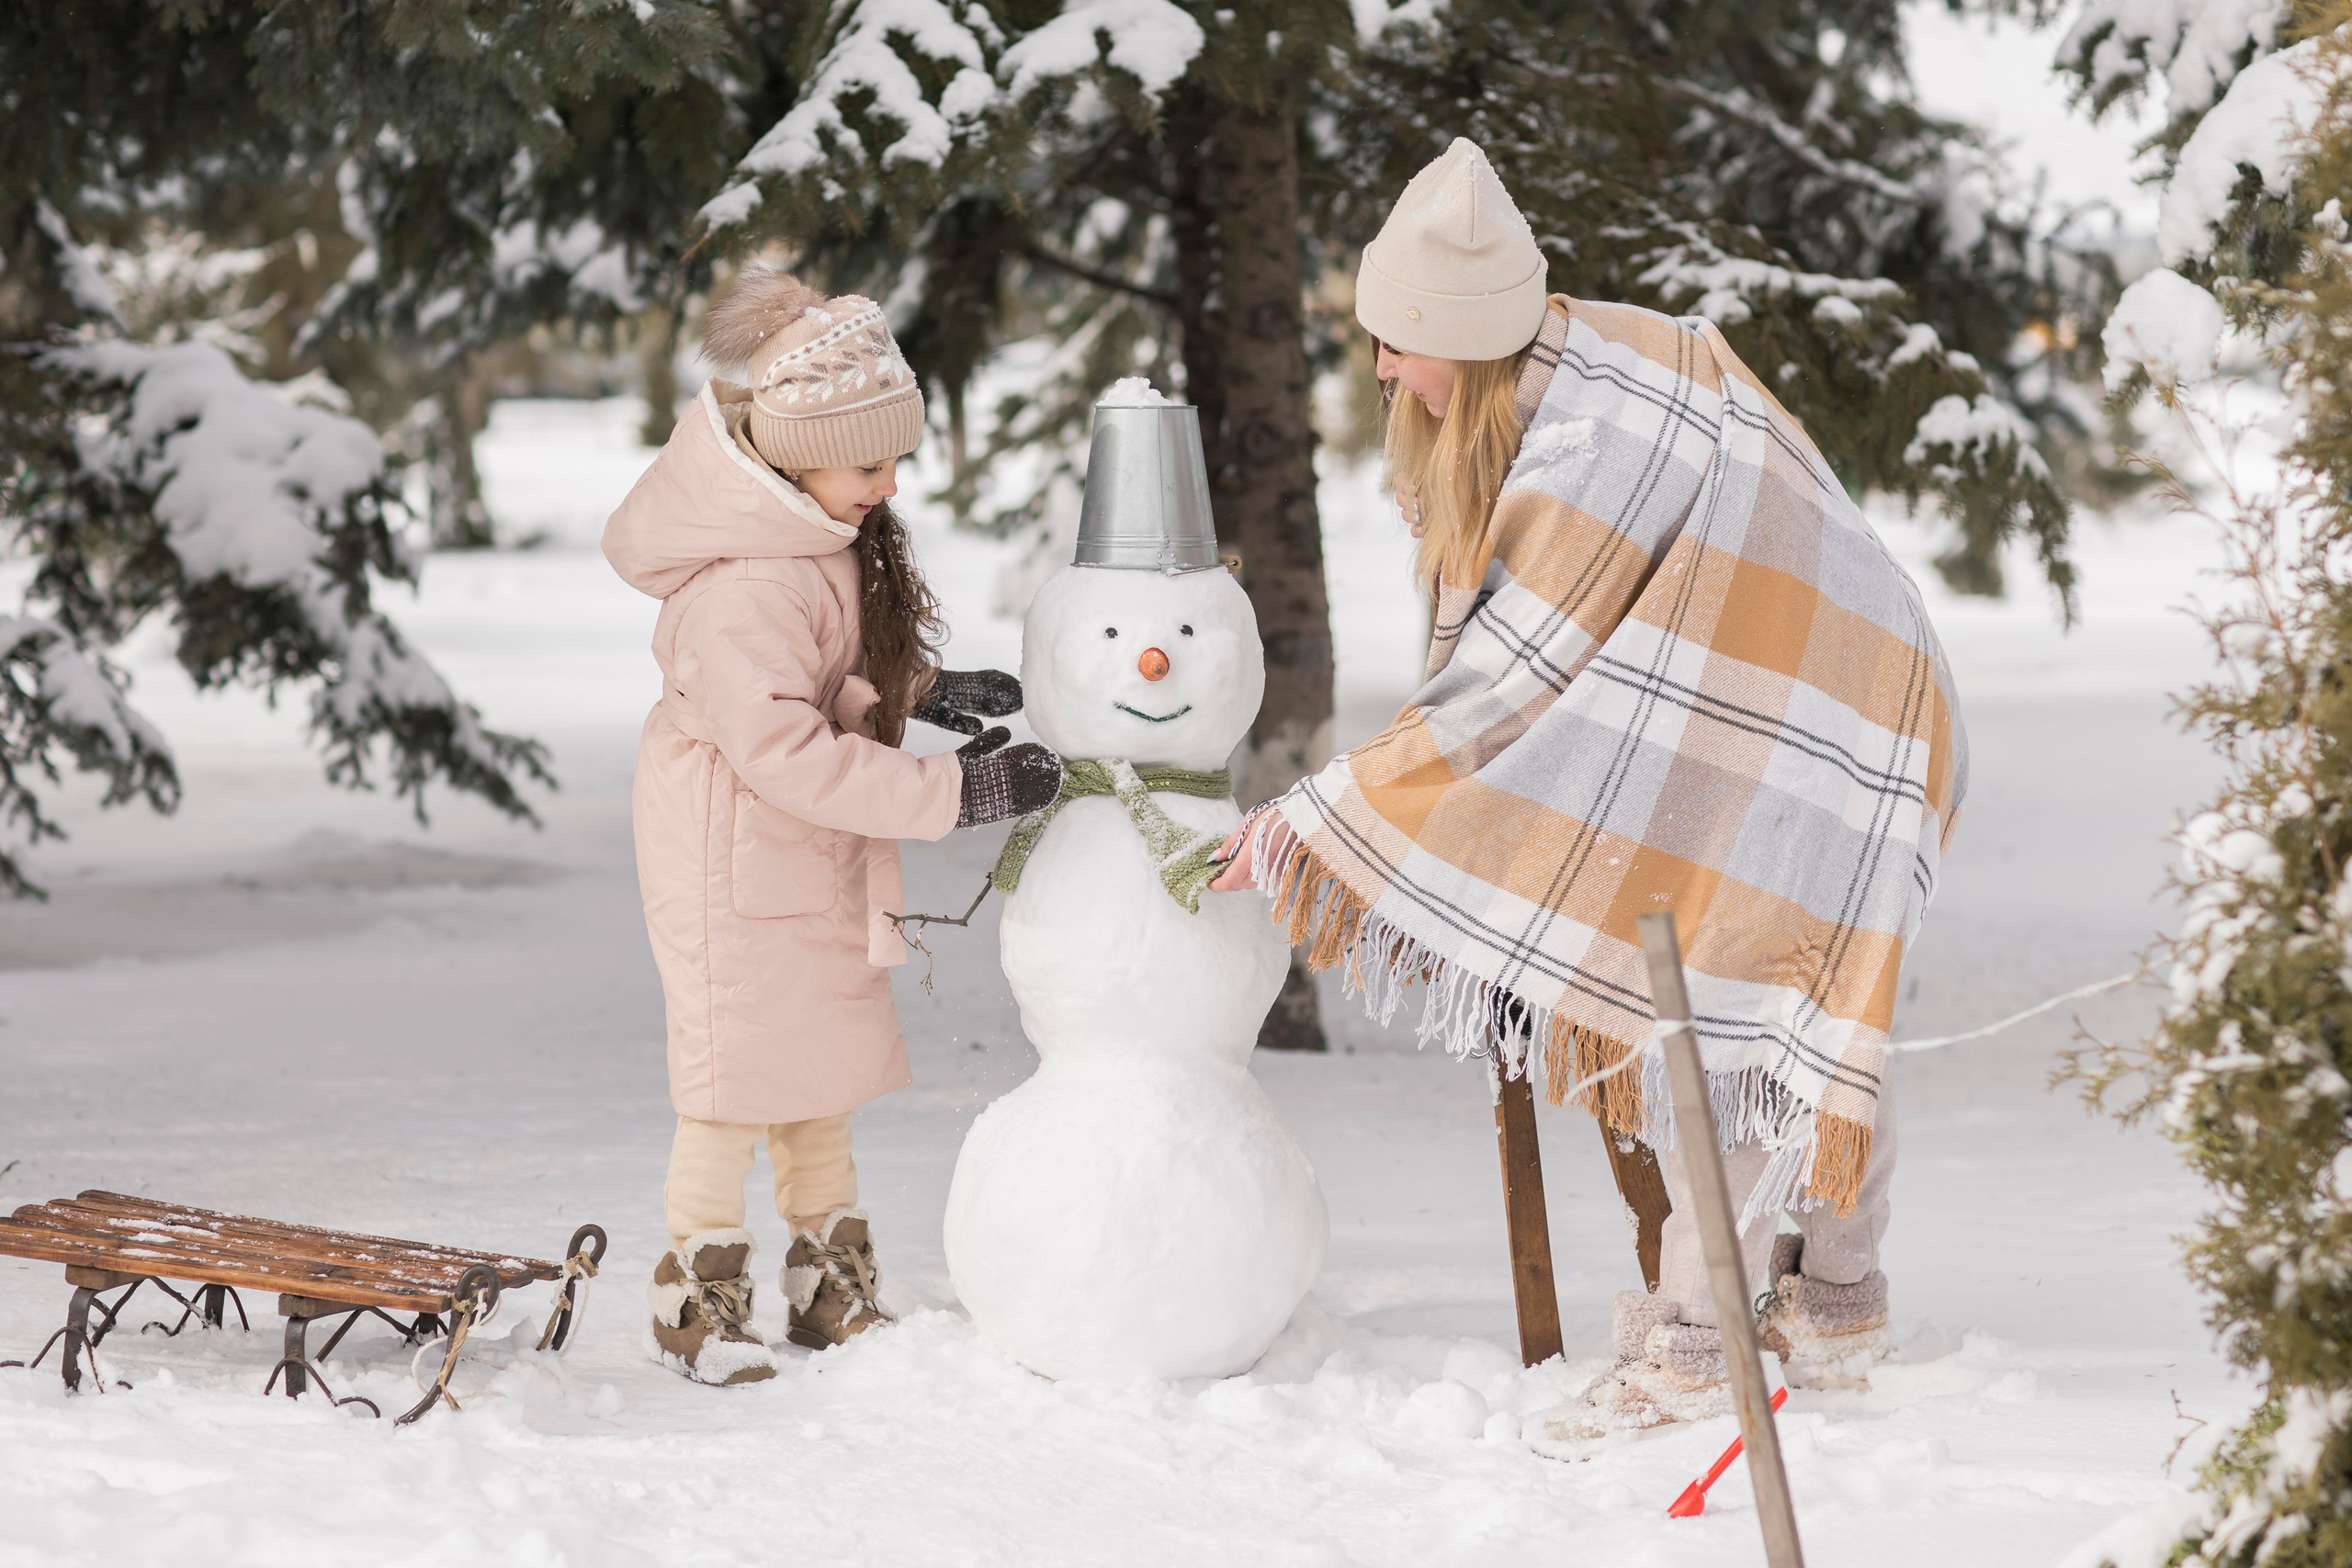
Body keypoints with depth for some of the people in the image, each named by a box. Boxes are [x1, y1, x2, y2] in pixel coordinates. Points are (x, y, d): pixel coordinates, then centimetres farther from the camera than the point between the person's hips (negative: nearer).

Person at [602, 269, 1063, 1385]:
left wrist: (926, 694, 1)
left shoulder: (825, 539, 2)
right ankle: (698, 1303, 9)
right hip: (736, 860, -10)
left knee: (827, 1061, 14)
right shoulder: (740, 590, -30)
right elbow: (790, 752, -32)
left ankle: (832, 1289, 25)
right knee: (742, 1071, -4)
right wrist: (954, 795, -32)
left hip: (817, 854, 10)